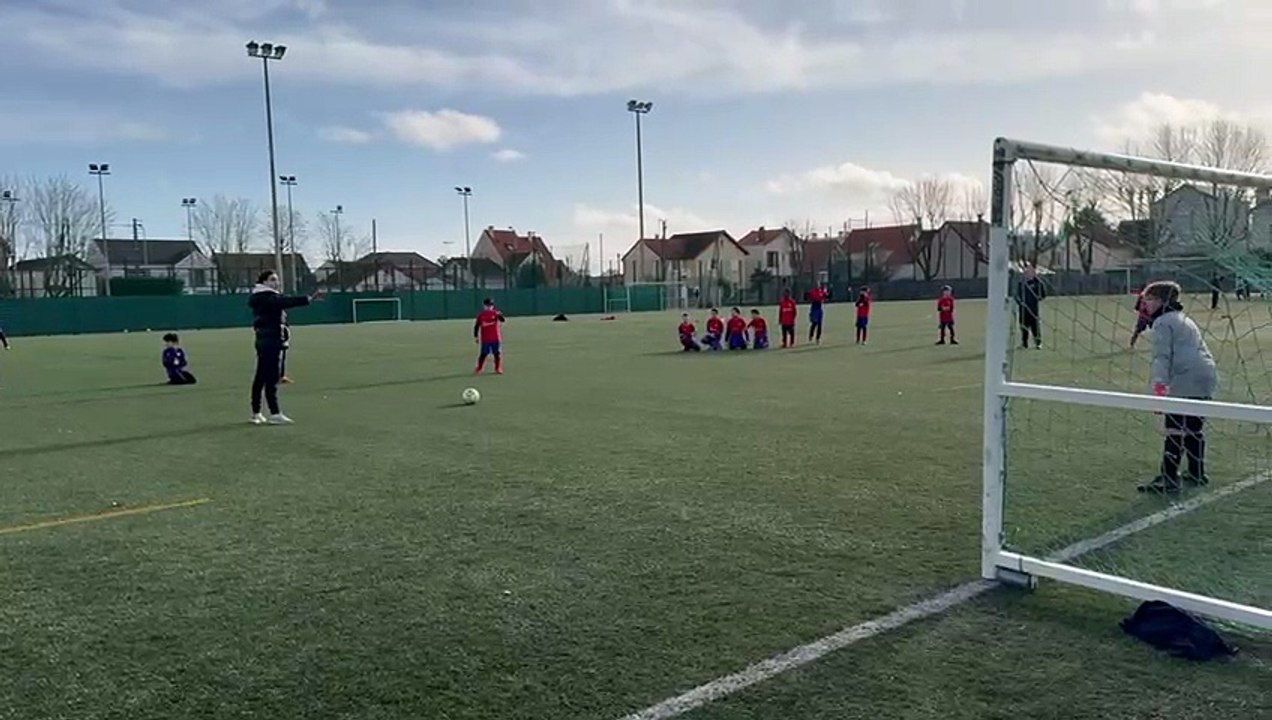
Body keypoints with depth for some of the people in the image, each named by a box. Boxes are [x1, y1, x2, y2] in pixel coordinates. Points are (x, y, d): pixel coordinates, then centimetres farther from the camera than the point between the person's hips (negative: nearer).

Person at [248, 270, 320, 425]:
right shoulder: (268, 297, -14)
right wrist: (308, 299, -36)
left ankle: (256, 413, 19)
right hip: (271, 340, -10)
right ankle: (274, 413, -6)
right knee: (271, 377, -8)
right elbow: (287, 301, -28)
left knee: (261, 377, 13)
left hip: (263, 339, 10)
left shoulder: (260, 297, 17)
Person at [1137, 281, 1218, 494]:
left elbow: (1162, 356, -14)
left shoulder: (1162, 322, -4)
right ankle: (1197, 473, 27)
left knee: (1175, 431, -9)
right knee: (1194, 428, 18)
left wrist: (1159, 385, -20)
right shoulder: (1185, 320, 25)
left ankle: (1168, 479, -9)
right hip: (1206, 376, 10)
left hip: (1185, 383, -10)